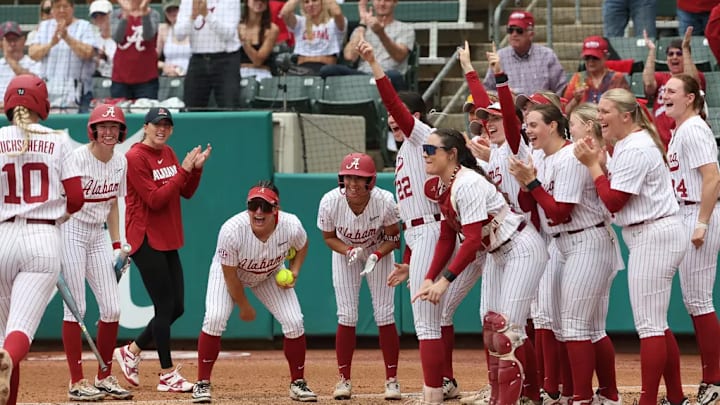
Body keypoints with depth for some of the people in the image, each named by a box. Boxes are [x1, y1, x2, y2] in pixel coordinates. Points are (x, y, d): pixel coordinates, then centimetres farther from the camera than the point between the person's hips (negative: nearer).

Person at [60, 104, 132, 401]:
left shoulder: (120, 162, 5)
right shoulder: (76, 159, -16)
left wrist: (117, 245, 12)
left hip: (98, 235, 7)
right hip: (71, 233, -7)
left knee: (112, 308, 3)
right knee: (75, 307, -8)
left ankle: (104, 378, 15)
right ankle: (77, 383, -3)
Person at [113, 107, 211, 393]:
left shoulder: (168, 154, 12)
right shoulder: (135, 157, -13)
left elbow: (186, 192, 12)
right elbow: (155, 199, -19)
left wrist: (196, 168, -5)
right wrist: (183, 170, -20)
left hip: (168, 241, 8)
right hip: (145, 240, -8)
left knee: (176, 307, 8)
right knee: (165, 306, -7)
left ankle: (131, 352, 23)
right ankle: (167, 375, 0)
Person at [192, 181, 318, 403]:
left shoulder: (291, 226, -31)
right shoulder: (231, 230, -38)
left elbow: (302, 245, -2)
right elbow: (230, 275, -24)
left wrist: (294, 270, -18)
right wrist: (244, 307, -13)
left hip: (270, 275, 3)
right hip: (229, 271, -3)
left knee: (294, 322, -10)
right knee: (214, 319, -24)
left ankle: (298, 383, 11)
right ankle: (202, 383, -10)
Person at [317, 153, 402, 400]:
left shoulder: (385, 202, -32)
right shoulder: (330, 202, -29)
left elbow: (393, 238, -15)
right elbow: (329, 237, -10)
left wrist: (376, 256, -32)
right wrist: (349, 251, -28)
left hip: (379, 252, -1)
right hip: (345, 251, 1)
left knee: (384, 316, -5)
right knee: (346, 317, -5)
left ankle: (391, 380, 6)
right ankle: (344, 380, 7)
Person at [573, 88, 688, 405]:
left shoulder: (635, 149, -17)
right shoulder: (626, 145, 15)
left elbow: (612, 201, -17)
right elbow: (616, 193, 13)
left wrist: (593, 165, -9)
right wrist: (600, 163, 2)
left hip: (653, 235, -11)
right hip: (651, 237, 11)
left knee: (649, 325, -9)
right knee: (656, 324, 14)